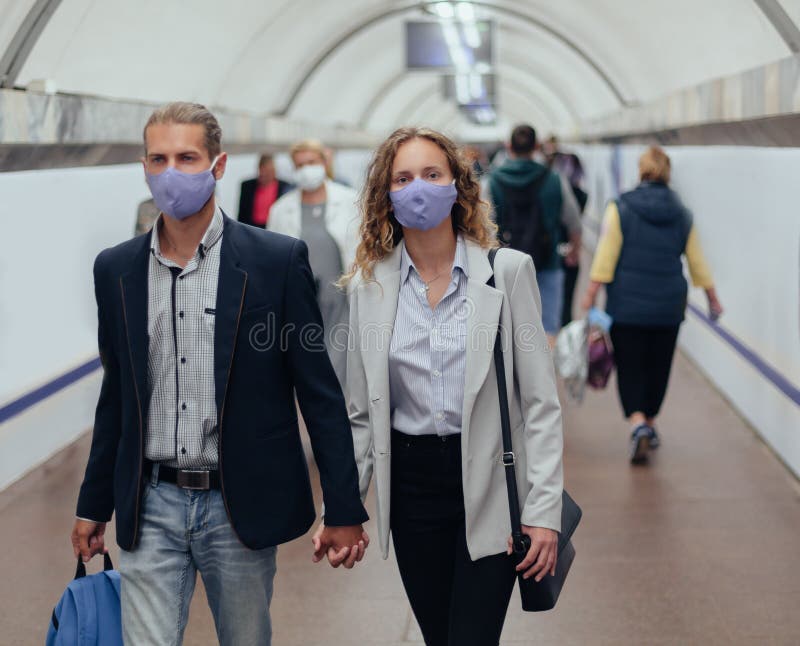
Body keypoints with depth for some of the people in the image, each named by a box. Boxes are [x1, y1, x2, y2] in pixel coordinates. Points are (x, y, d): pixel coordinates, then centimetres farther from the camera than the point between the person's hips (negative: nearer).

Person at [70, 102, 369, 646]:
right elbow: (116, 397, 15)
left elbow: (320, 392, -4)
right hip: (150, 507, 2)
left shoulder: (278, 260, -5)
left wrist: (344, 512, -5)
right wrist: (94, 506, 17)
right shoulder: (116, 269, 6)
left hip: (240, 508, -2)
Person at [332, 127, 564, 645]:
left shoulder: (508, 270, -5)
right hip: (410, 482, 3)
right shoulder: (369, 284, 3)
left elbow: (540, 402, -5)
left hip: (488, 484, -3)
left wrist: (544, 510, -10)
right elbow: (362, 413, 8)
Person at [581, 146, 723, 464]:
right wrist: (712, 298, 22)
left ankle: (637, 422, -19)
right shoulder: (682, 216, 5)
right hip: (668, 306, 3)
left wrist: (591, 294, -6)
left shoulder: (620, 209, -5)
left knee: (630, 366, 1)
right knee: (658, 365, 15)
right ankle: (650, 423, 27)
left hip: (627, 305, -3)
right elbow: (698, 264, 11)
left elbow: (605, 257, -11)